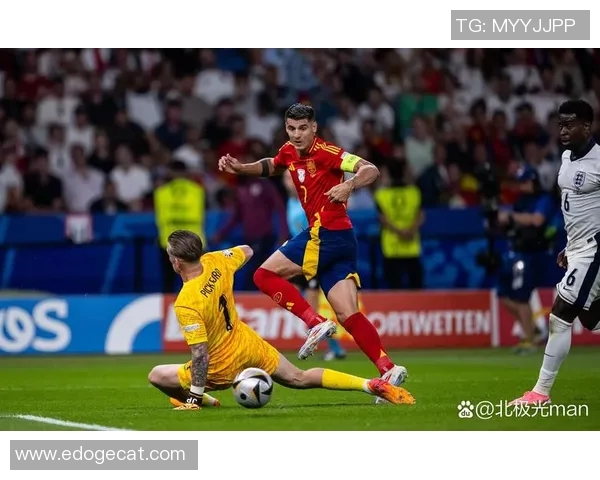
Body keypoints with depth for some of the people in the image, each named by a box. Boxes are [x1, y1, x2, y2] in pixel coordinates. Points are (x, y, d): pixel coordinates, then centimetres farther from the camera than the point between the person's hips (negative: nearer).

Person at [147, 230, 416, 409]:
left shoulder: (185, 304, -29)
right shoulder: (215, 262, -10)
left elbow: (200, 355, -29)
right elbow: (246, 251, 13)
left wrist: (193, 399, -23)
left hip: (223, 368, -6)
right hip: (250, 345, 6)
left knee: (157, 376, 4)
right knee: (300, 379, 17)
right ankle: (371, 385, 6)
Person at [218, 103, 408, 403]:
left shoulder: (325, 152, -10)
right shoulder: (289, 152, 14)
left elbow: (371, 170, -18)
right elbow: (270, 167, 37)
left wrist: (349, 185, -37)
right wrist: (239, 168, 22)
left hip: (325, 235, -8)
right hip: (342, 242, 8)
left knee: (265, 275, -4)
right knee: (348, 315, 0)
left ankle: (315, 323, -12)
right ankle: (388, 369, -9)